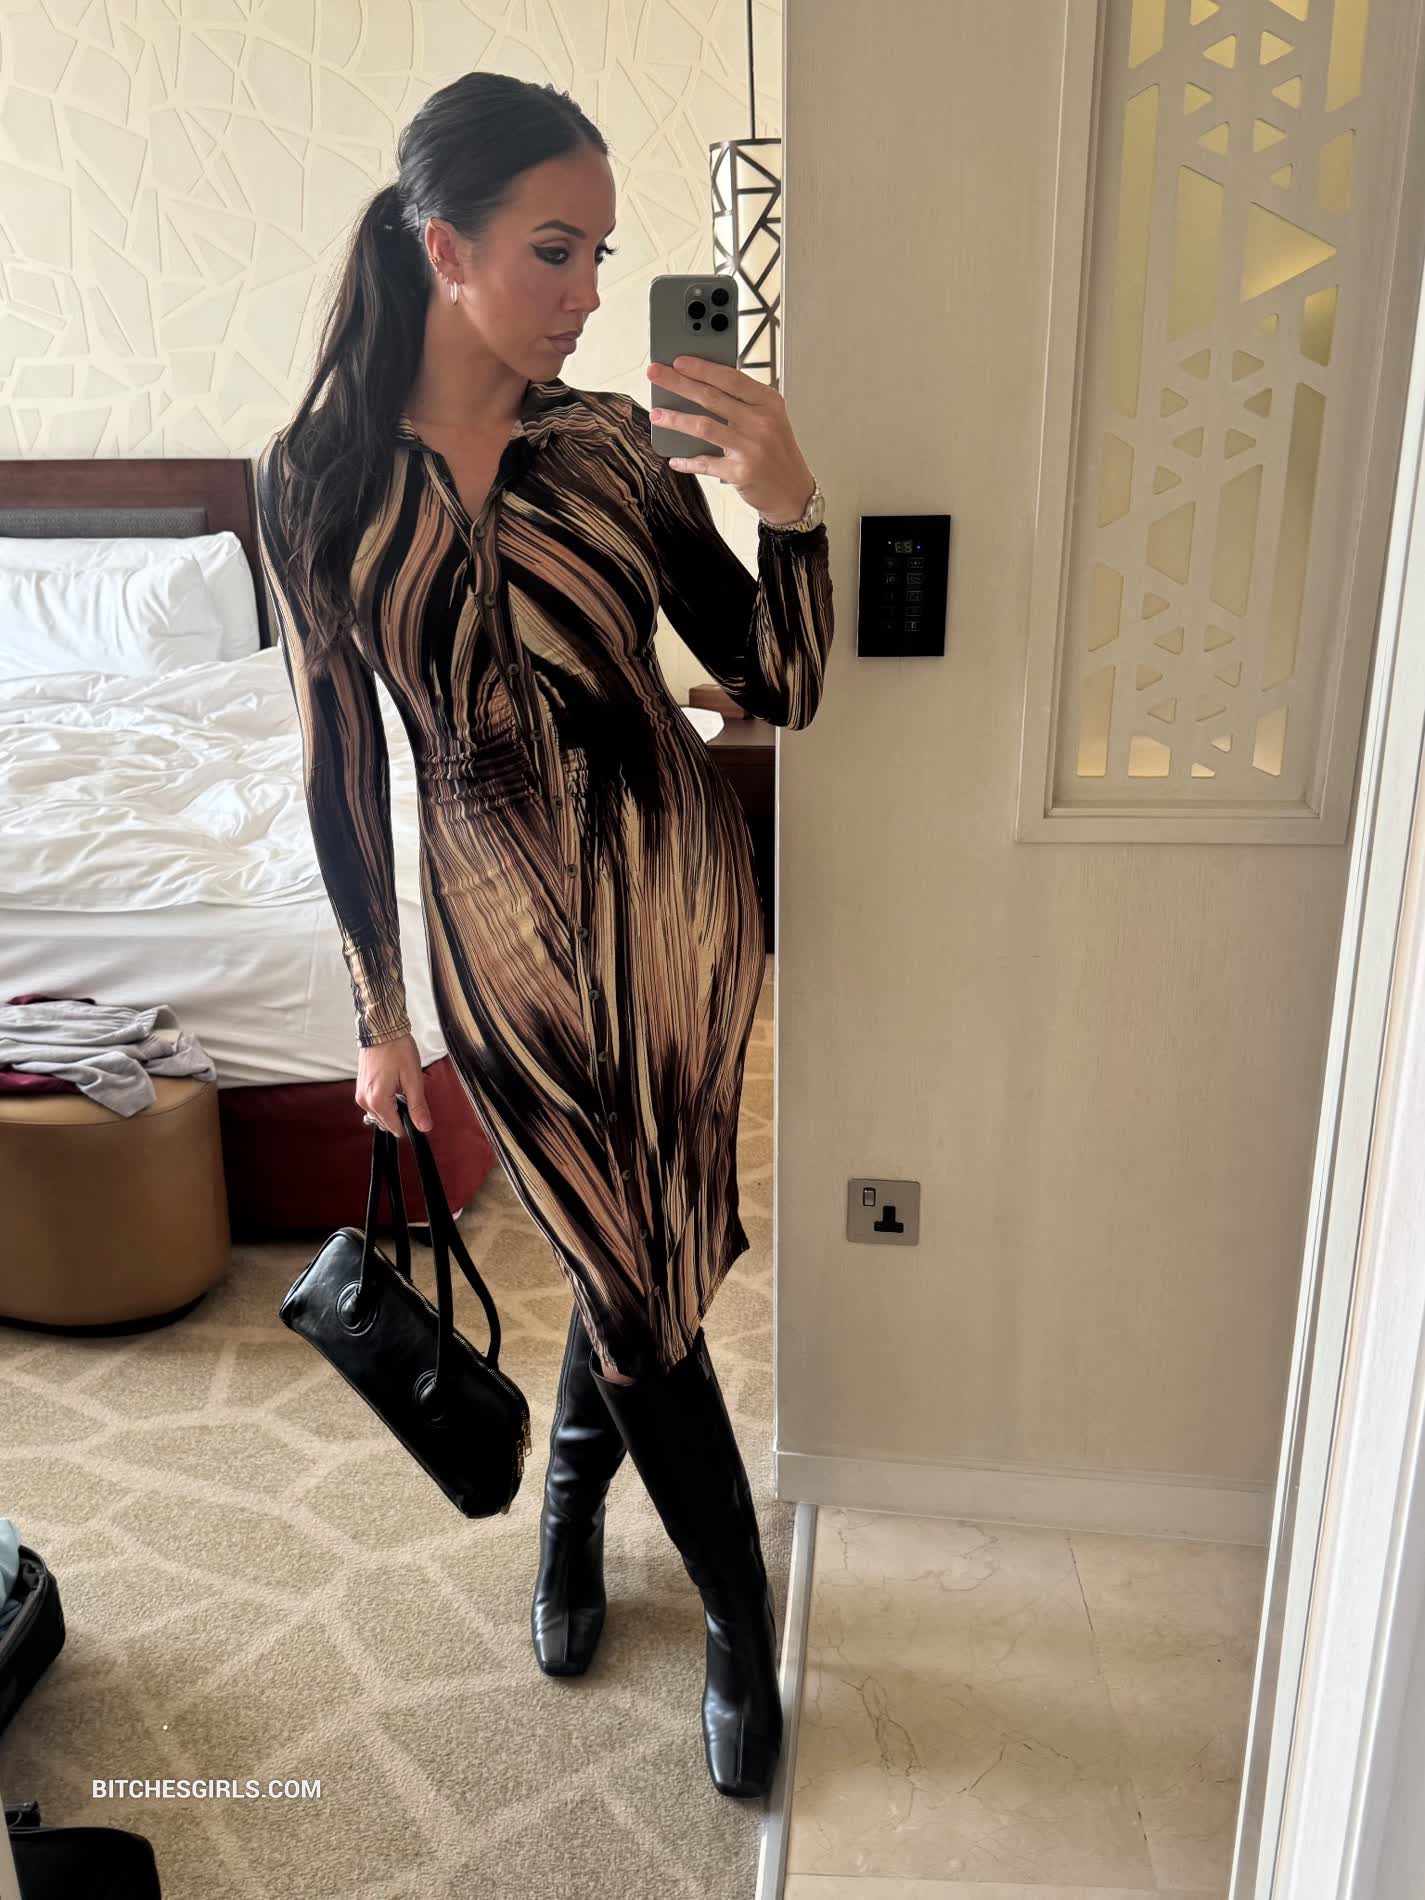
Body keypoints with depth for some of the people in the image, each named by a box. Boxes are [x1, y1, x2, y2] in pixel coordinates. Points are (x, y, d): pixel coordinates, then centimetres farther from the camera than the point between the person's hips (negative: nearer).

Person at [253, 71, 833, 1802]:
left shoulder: (612, 447, -4)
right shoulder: (316, 477, -7)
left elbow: (780, 689, -4)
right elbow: (340, 762, -2)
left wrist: (790, 508, -22)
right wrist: (378, 1010, 2)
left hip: (673, 900, 2)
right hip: (504, 935, -1)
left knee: (635, 1260, 15)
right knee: (637, 1278, 8)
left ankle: (572, 1501, 47)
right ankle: (741, 1623, 34)